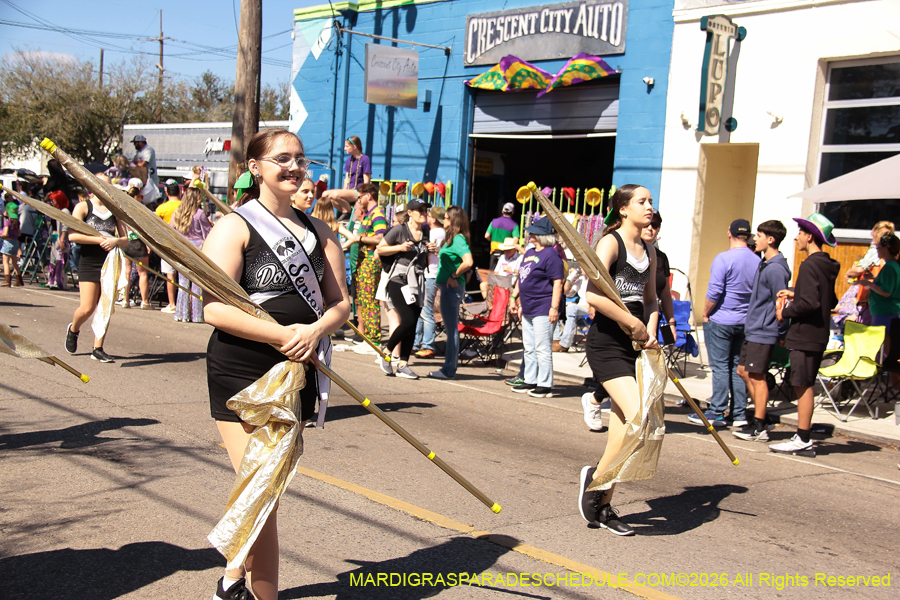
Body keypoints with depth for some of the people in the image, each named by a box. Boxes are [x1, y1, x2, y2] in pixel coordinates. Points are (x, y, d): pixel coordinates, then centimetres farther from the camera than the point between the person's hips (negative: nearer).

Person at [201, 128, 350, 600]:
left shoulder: (317, 231, 13)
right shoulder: (234, 227, -6)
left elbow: (340, 302, 9)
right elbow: (214, 308, -17)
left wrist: (316, 330, -13)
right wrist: (282, 335, -24)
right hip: (241, 374, -6)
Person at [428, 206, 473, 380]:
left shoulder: (458, 239, -15)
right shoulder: (451, 238, 16)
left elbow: (468, 262, -28)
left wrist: (454, 276, -18)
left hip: (452, 287, -10)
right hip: (447, 287, 10)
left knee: (451, 328, -4)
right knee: (450, 328, 14)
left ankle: (449, 370, 1)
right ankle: (450, 366, 22)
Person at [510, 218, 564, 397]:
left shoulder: (551, 255, -12)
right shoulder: (529, 253, 15)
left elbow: (557, 283, -17)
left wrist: (554, 308, -22)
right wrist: (520, 303, 21)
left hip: (543, 310, -9)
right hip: (528, 310, 9)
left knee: (542, 349, -5)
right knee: (529, 348, 14)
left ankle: (545, 385, 1)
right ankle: (530, 381, 23)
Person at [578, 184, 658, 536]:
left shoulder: (649, 252, 15)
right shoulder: (610, 243, -8)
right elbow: (593, 295, -20)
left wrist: (650, 331, 8)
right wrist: (633, 324, -15)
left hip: (633, 346, 8)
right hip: (607, 343, -8)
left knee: (624, 426, 7)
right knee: (638, 415, -22)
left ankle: (602, 507, 17)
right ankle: (596, 476, 0)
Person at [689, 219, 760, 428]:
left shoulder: (723, 259, -14)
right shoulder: (757, 261, 5)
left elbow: (714, 292, -17)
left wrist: (705, 314, -4)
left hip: (721, 321, -6)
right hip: (745, 322, 6)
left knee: (720, 367, -2)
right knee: (738, 367, 10)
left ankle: (717, 413, 0)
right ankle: (739, 413, 12)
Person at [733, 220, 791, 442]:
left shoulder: (776, 269, -18)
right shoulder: (764, 264, 13)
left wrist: (780, 332, -15)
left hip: (763, 332, -10)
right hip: (753, 330, 10)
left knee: (757, 376, -4)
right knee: (743, 371, 15)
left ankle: (759, 427, 3)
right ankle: (759, 414, 26)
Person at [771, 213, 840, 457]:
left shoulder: (810, 265, -16)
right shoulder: (827, 266, 13)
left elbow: (810, 303, -24)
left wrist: (786, 312, -10)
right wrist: (796, 294, 20)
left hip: (805, 334, -10)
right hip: (818, 335, 10)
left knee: (803, 386, -5)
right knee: (805, 386, 14)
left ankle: (802, 441, -1)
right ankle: (803, 438, 19)